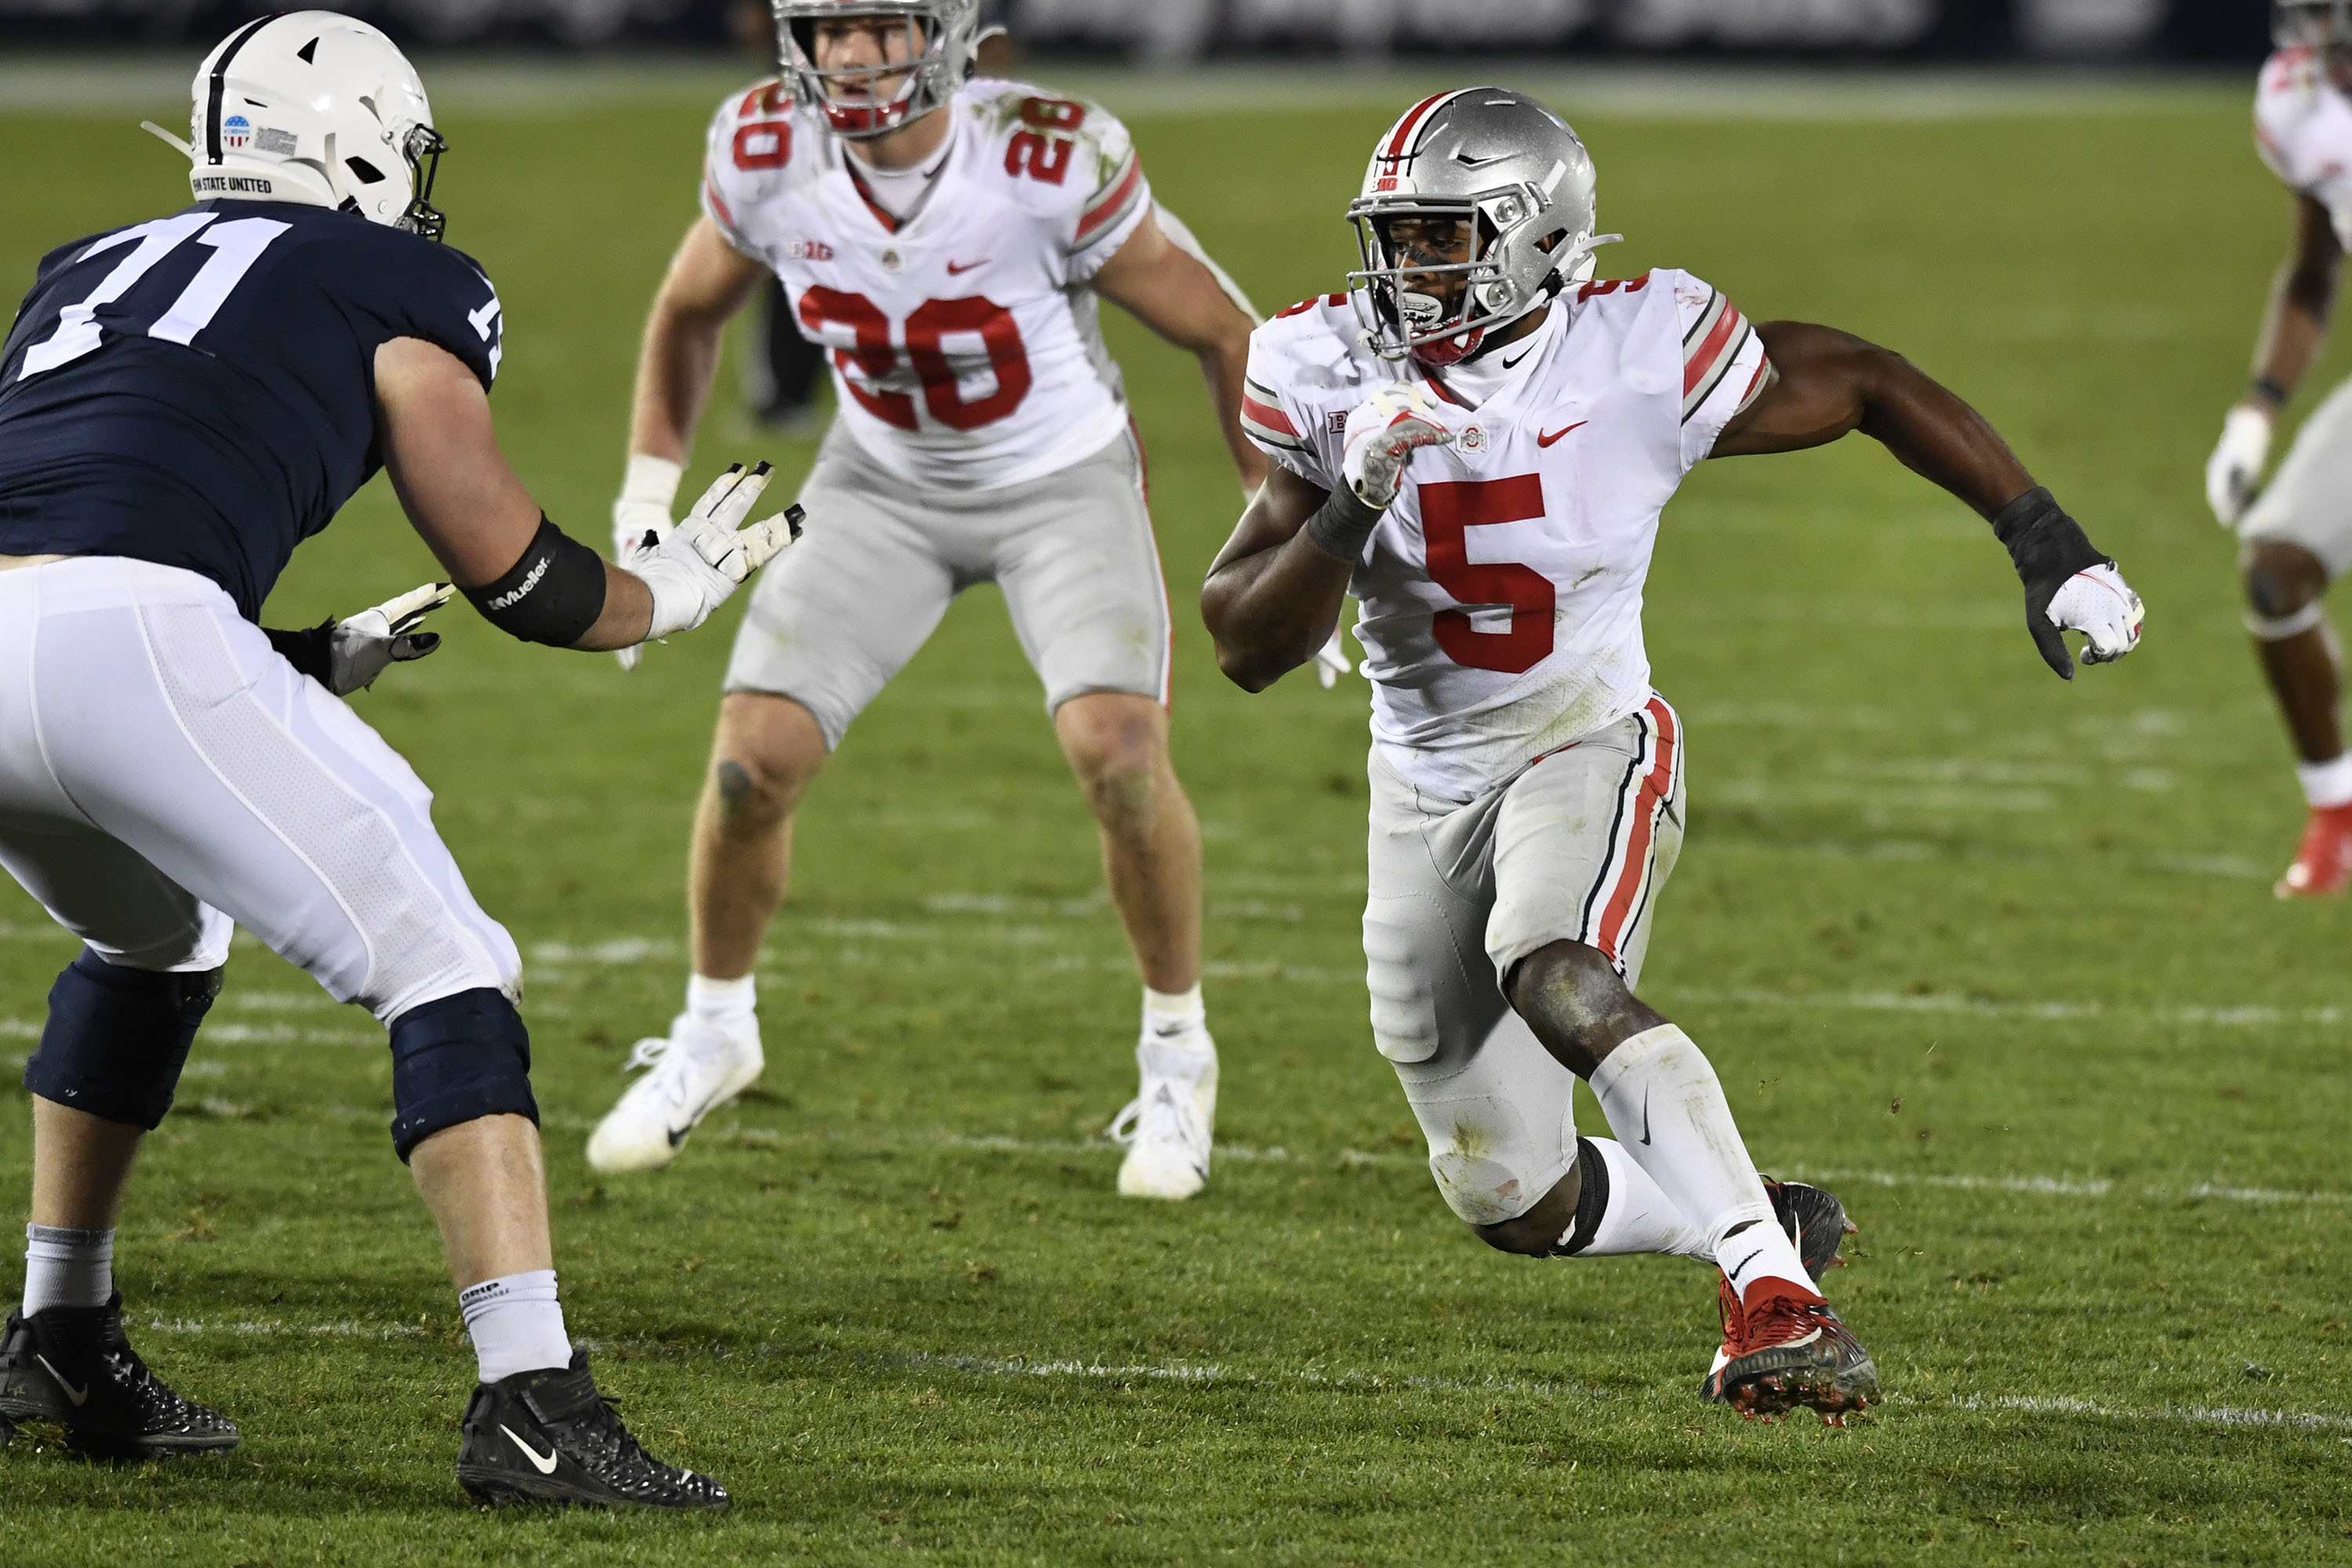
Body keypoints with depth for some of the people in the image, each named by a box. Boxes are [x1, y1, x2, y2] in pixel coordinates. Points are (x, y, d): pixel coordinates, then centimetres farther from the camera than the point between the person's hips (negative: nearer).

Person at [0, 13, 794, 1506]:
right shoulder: (401, 283, 17)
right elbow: (508, 566, 15)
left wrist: (313, 661, 44)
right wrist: (669, 595, 35)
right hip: (127, 642, -6)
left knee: (153, 937, 34)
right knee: (442, 967, 4)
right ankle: (531, 1406, -8)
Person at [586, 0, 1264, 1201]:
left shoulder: (1052, 171, -30)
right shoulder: (766, 161, -19)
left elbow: (1221, 333, -16)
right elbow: (688, 313, 5)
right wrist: (648, 496, 1)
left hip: (1061, 483, -3)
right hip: (884, 483, 3)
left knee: (1118, 749, -24)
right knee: (752, 759, -8)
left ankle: (1176, 1054, -1)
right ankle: (714, 1031, 20)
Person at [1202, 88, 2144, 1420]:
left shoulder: (1633, 355, -17)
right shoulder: (1330, 377, -9)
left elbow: (1869, 386, -2)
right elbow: (1248, 648, -10)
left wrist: (2053, 551, -3)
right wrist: (1348, 513, -28)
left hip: (1586, 746, -4)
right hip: (1426, 780, 5)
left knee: (1557, 984, -38)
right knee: (1516, 1200, 7)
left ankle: (1779, 1301, -42)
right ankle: (1767, 1230, 34)